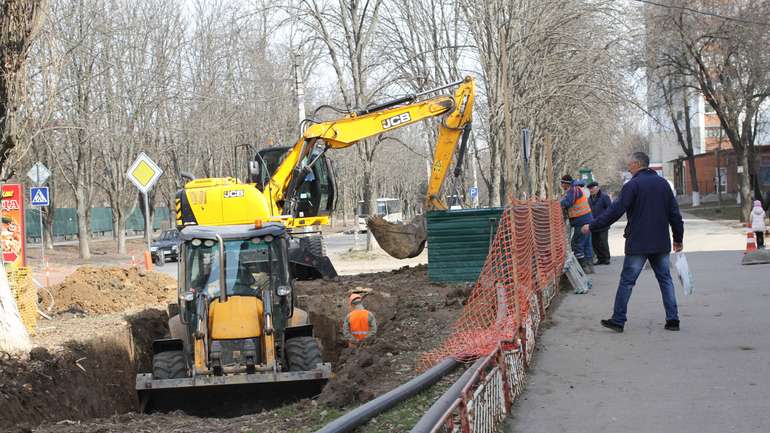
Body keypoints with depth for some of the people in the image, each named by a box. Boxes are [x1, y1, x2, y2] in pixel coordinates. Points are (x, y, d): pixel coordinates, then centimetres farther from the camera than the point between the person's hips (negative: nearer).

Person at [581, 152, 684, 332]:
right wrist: (678, 238, 20)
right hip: (661, 243, 5)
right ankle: (673, 319, 7)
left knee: (627, 281, 1)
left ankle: (618, 320, 4)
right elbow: (674, 213, 12)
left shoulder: (633, 185, -10)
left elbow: (615, 211, -14)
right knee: (665, 279, 11)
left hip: (638, 244, -5)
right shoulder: (663, 183, 9)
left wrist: (592, 226, -7)